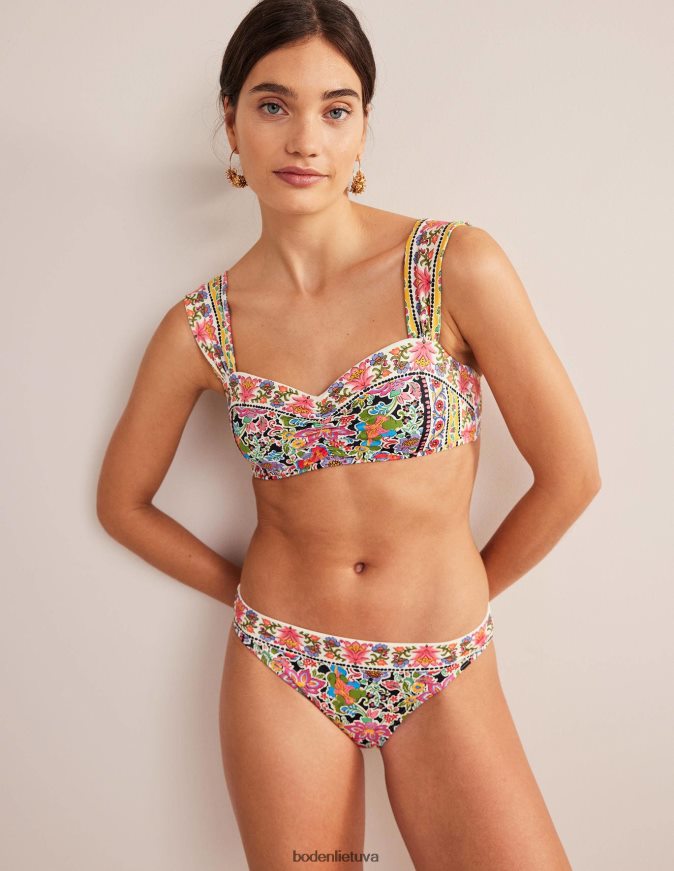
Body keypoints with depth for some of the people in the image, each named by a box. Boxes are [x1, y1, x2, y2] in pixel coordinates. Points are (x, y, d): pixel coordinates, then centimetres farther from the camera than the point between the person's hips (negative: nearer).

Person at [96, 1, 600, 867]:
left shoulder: (456, 265, -12)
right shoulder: (200, 328, -5)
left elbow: (570, 472, -7)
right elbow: (122, 502, 8)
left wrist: (465, 592, 3)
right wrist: (247, 592, 5)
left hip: (445, 678, 0)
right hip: (280, 672, 1)